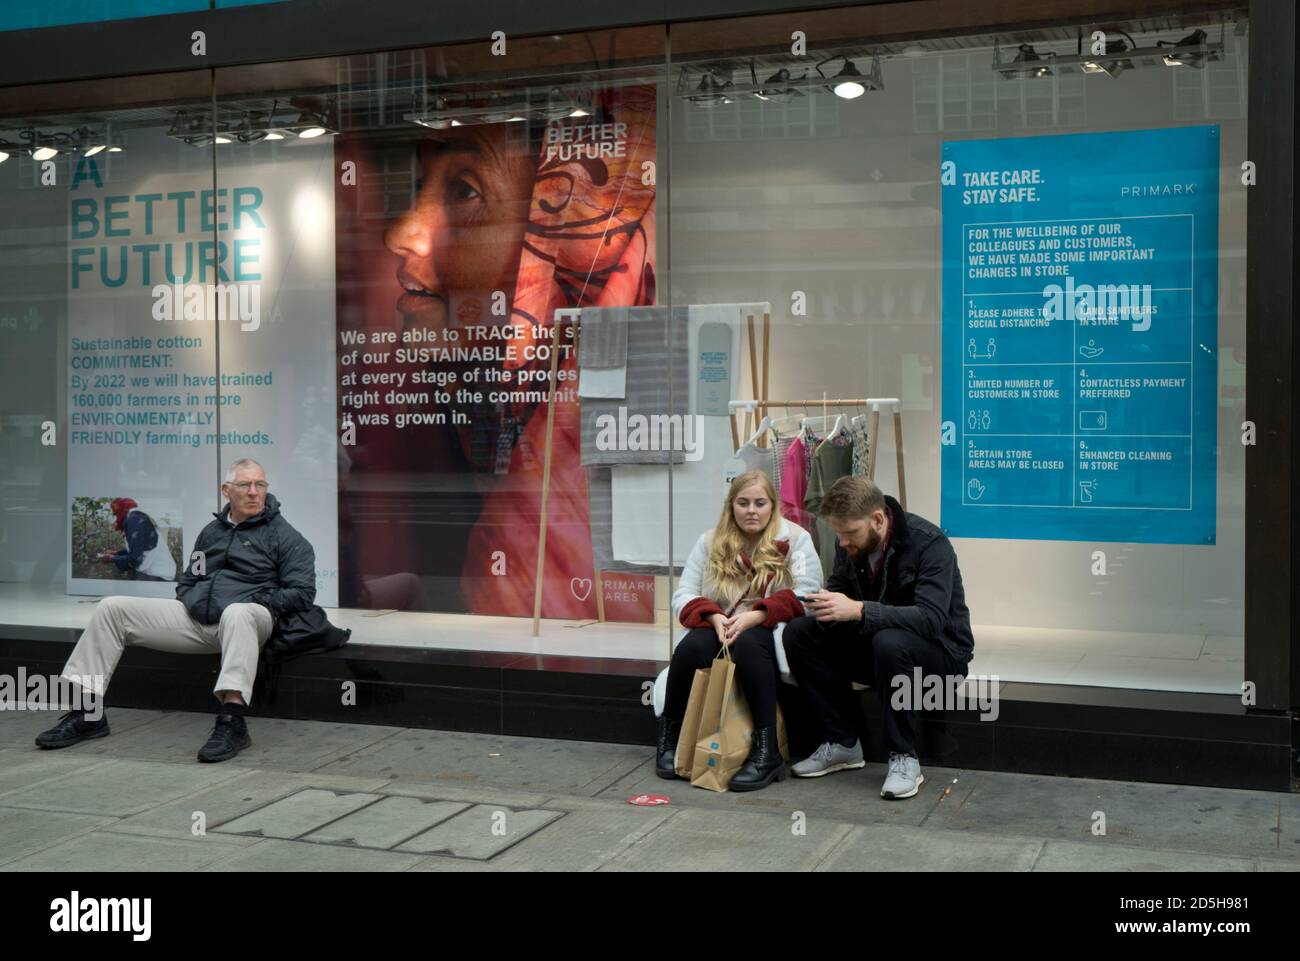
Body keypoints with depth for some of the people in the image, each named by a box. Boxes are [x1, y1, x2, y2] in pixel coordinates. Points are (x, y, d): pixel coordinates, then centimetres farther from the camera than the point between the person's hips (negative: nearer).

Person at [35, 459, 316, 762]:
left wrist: (256, 603, -13)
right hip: (195, 617, 7)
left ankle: (232, 722, -53)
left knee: (237, 613, -44)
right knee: (111, 609, -3)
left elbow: (302, 593, -5)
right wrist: (189, 601, 10)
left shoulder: (284, 535, 4)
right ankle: (87, 712, -4)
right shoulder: (211, 532, 23)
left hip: (246, 617, -6)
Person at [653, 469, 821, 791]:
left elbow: (806, 594, -8)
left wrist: (756, 615, -21)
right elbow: (683, 596, 7)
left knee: (747, 644, -37)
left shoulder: (795, 538, 6)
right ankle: (668, 738, -11)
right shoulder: (710, 541, 14)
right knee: (690, 646, -31)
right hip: (717, 630, 3)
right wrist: (714, 617, -15)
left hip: (768, 632, -2)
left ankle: (767, 752, -34)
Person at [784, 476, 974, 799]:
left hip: (939, 649, -6)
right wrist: (824, 606, -23)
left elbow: (931, 618, -35)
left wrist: (859, 610, -44)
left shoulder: (930, 543, -24)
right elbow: (837, 591, 4)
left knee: (890, 643, -39)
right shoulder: (850, 544, -5)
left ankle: (903, 758, -22)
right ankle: (843, 744, -4)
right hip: (874, 641, 7)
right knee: (798, 633, -13)